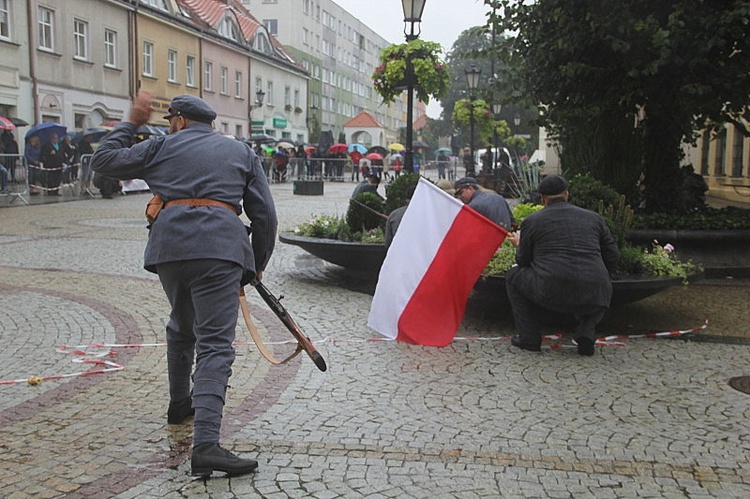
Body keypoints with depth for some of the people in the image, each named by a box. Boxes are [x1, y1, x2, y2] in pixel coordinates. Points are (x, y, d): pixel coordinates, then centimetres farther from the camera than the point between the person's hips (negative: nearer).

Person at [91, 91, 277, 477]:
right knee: (215, 343, -9)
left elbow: (103, 160, 26)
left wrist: (131, 122, 35)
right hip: (220, 248, -2)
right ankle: (205, 445, -22)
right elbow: (264, 214, 15)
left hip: (169, 245, 2)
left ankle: (180, 405, 43)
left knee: (181, 326, 26)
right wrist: (258, 264, 24)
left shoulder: (162, 147, 18)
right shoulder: (242, 152, 21)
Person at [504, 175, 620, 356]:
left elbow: (523, 261, 16)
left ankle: (529, 338, 19)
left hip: (551, 293, -3)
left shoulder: (532, 221, 9)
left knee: (513, 276, 24)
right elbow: (612, 255, 18)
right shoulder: (593, 217, 17)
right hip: (592, 297, 3)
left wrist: (518, 245, 38)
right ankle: (586, 329, 11)